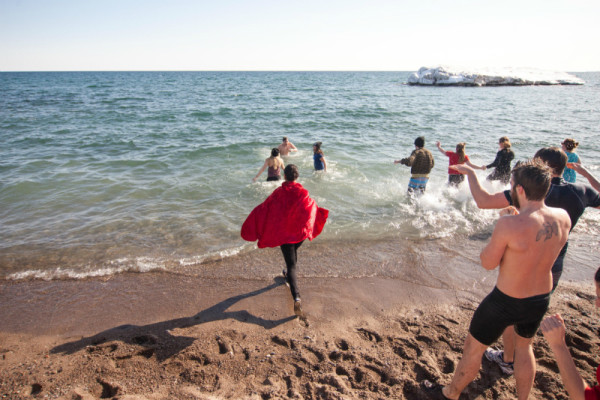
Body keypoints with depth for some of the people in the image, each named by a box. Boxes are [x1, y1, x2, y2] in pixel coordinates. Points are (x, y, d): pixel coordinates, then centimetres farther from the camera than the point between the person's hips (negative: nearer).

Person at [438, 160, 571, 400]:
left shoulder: (510, 224, -32)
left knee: (474, 348, 16)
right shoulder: (563, 218, -12)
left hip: (506, 301, -6)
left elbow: (488, 263, -17)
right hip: (541, 299, 6)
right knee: (524, 346, 32)